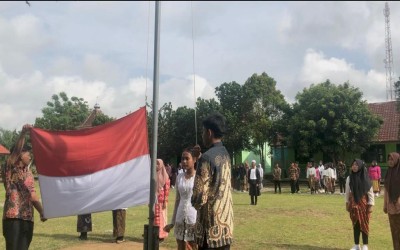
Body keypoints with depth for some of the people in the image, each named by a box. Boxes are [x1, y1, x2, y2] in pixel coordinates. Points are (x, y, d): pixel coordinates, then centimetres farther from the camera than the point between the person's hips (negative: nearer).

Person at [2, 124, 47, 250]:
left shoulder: (28, 172, 17)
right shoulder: (11, 167, -1)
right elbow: (17, 149, -20)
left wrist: (42, 212, 19)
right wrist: (23, 133, -33)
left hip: (27, 218, 6)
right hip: (13, 217, -6)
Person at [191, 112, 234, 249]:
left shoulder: (207, 157, -18)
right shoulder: (226, 155, 9)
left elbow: (199, 197, -19)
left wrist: (195, 202, 2)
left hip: (212, 226, -8)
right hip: (226, 223, 8)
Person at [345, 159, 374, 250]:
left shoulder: (365, 178, -8)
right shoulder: (349, 178, -1)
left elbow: (370, 192, -5)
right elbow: (347, 192, 7)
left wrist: (370, 205, -7)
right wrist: (347, 203, 8)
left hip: (364, 203, -2)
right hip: (353, 203, 2)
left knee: (364, 224, 3)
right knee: (355, 224, 7)